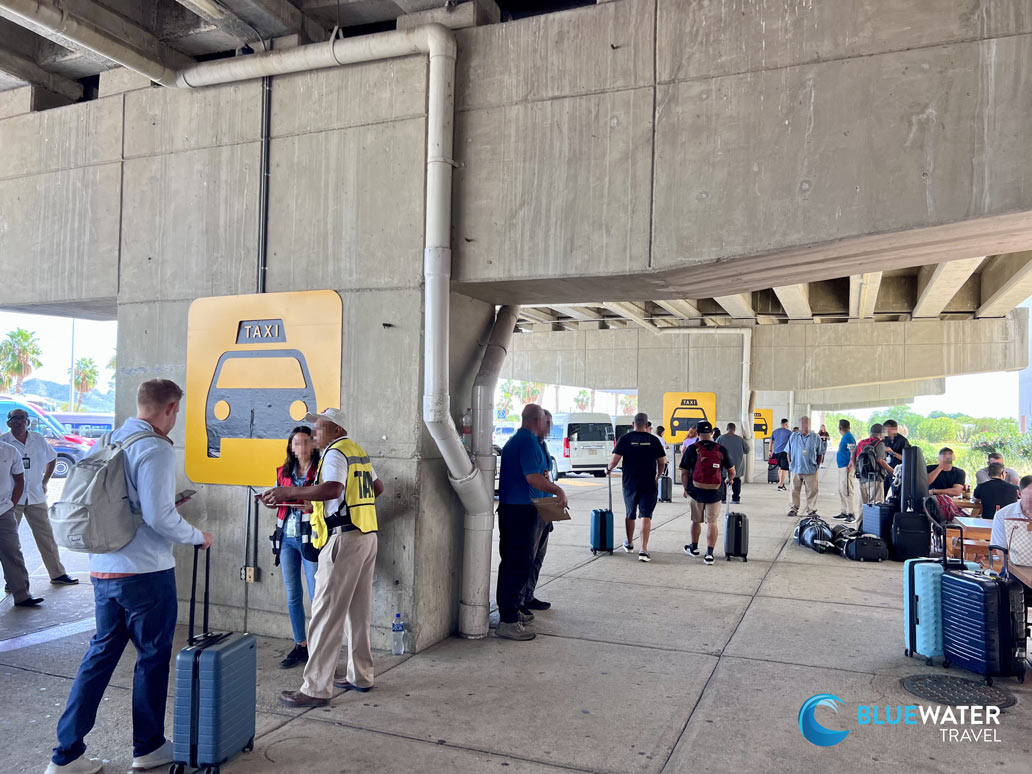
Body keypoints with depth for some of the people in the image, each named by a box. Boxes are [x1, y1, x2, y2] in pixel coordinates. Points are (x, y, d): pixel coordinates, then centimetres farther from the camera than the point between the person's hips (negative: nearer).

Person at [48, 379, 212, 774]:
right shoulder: (156, 449, -16)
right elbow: (160, 516, -22)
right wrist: (198, 537, -5)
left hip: (103, 569, 7)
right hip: (146, 571, -7)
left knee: (100, 654, 16)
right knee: (153, 657, 8)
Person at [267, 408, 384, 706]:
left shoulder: (335, 452, -9)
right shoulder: (358, 452, 17)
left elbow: (333, 489, -27)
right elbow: (377, 487, 26)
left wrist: (288, 492, -25)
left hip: (344, 538, -9)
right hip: (367, 536, 9)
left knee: (326, 612, -6)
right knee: (358, 611, 14)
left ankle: (316, 688, -4)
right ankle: (361, 676, 22)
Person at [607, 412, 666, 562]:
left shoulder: (625, 439, -5)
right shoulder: (654, 440, -2)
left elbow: (615, 460, -10)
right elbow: (662, 462, 1)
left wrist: (609, 469, 10)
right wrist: (657, 477, 18)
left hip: (630, 483, 1)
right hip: (649, 484, -1)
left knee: (630, 515, 18)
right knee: (646, 516, 0)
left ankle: (629, 544, 35)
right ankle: (644, 550, -9)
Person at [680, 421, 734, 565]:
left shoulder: (692, 449, -6)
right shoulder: (721, 450, -3)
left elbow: (684, 473, -5)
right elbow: (732, 472, 6)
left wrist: (685, 489, 10)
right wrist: (730, 479, 28)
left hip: (696, 490, 0)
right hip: (715, 492, 0)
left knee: (696, 521, 18)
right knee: (712, 522, 7)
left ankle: (694, 548, 35)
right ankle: (709, 554, 0)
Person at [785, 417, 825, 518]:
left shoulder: (816, 437, 1)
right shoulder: (793, 436, 6)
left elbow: (820, 454, 7)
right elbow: (788, 452, 11)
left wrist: (817, 466, 1)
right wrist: (790, 464, 4)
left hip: (811, 470, -1)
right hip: (796, 469, 1)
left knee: (812, 491, 2)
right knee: (795, 490, 7)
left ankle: (811, 510, 12)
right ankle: (794, 509, 17)